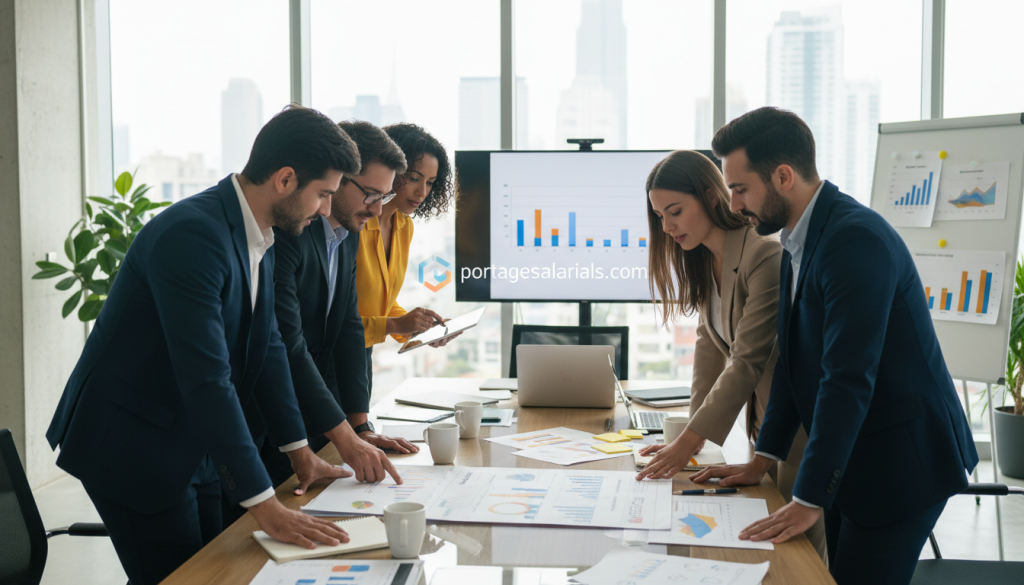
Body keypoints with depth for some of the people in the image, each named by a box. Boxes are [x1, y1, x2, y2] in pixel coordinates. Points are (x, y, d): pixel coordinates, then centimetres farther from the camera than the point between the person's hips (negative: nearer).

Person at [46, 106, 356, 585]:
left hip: (190, 445, 9)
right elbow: (207, 378, -32)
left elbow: (267, 345, 11)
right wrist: (264, 506, -31)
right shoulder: (191, 235, -27)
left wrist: (299, 450, 11)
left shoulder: (258, 238, 3)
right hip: (130, 444, -9)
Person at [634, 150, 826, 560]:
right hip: (762, 418, 8)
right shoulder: (704, 261, 4)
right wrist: (690, 432, -1)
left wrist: (689, 441, -23)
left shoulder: (766, 256, -24)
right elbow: (710, 346, 6)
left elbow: (747, 361, -25)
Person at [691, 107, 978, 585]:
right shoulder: (799, 242, 7)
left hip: (902, 462, -9)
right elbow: (794, 358, 14)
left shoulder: (856, 239, -23)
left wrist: (809, 500, -27)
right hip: (850, 461, 9)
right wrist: (763, 460, 10)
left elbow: (849, 379, -28)